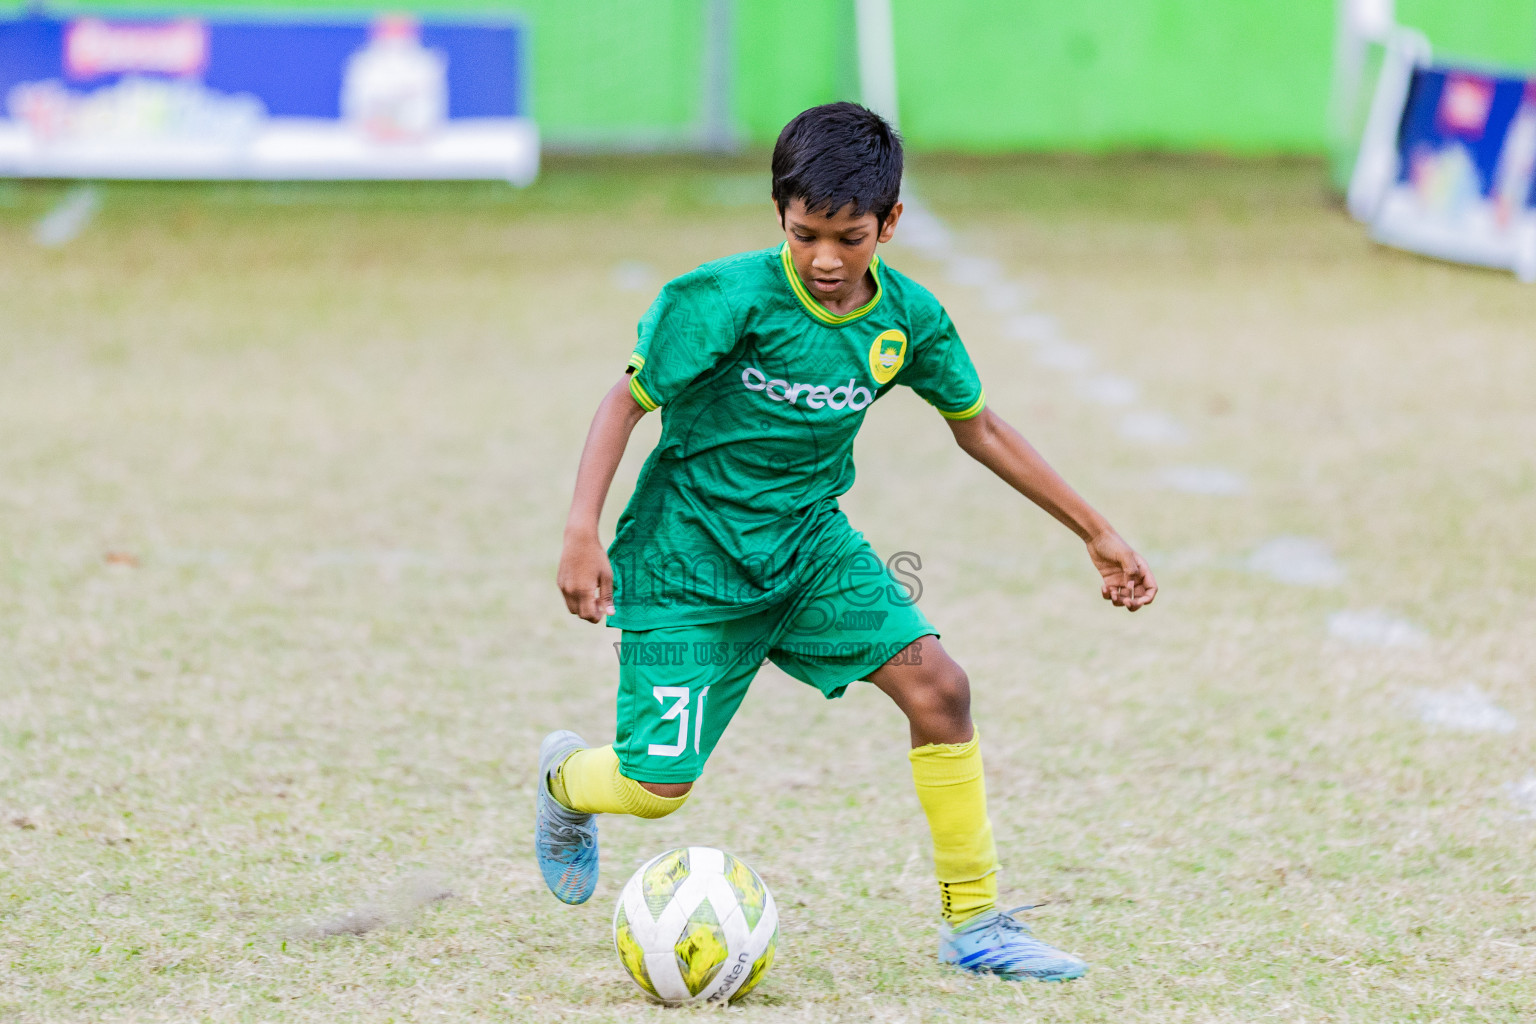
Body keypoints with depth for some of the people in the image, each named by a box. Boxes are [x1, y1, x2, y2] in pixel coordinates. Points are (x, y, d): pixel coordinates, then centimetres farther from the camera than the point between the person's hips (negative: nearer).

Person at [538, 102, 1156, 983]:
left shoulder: (909, 318, -6)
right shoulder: (728, 300, -21)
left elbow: (980, 428, 9)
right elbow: (630, 399, -13)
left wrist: (1097, 533, 11)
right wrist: (583, 531, -23)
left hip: (809, 542, 4)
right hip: (688, 558, -4)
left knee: (938, 686, -15)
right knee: (656, 788, -7)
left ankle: (977, 924, -3)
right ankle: (566, 778, 32)